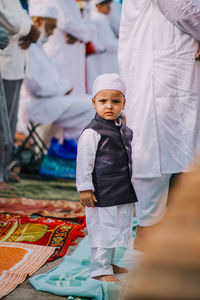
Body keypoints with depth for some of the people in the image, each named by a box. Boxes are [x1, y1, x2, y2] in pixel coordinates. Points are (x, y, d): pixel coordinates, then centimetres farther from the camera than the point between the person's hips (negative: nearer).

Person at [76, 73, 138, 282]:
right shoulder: (92, 133, -15)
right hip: (101, 193, -8)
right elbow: (84, 161, -15)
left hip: (121, 191, 8)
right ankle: (100, 270, 6)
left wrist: (128, 183, 27)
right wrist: (84, 188, -17)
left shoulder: (123, 130, 10)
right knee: (102, 229, -4)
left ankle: (108, 263, 31)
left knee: (116, 228, 17)